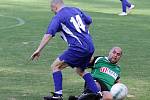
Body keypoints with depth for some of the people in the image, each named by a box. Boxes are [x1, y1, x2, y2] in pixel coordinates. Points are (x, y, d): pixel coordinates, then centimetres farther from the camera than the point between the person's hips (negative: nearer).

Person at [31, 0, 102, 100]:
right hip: (91, 47, 8)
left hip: (78, 48, -8)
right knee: (80, 71, 28)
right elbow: (89, 21, 29)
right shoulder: (76, 10, 18)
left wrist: (39, 50, -12)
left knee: (55, 66, 2)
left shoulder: (58, 17, -3)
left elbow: (49, 34, -12)